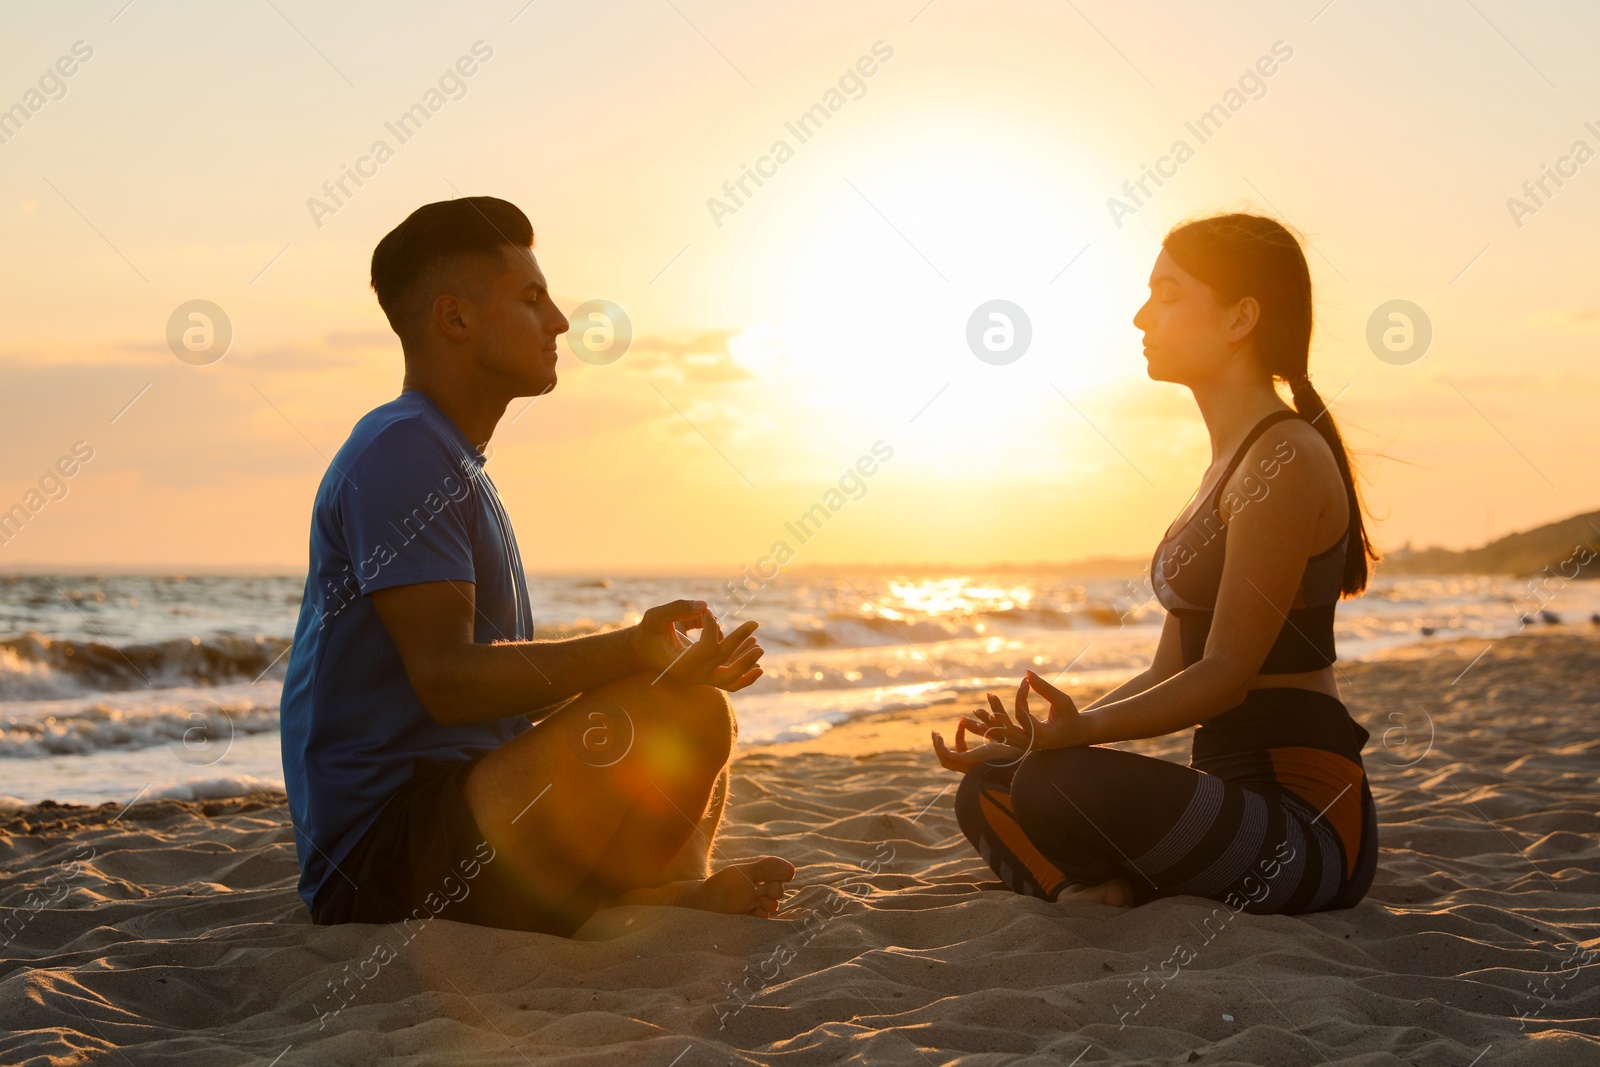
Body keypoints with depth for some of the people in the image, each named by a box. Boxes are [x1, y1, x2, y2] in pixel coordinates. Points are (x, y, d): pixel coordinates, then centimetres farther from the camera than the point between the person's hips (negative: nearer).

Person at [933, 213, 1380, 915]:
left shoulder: (1285, 460, -13)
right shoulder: (1233, 461, 18)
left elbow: (1226, 673, -18)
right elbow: (1172, 673, 17)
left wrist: (1080, 729, -29)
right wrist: (1040, 737, 9)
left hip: (1307, 823, -10)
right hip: (1245, 795, 10)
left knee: (1044, 789, -31)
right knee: (985, 792, 11)